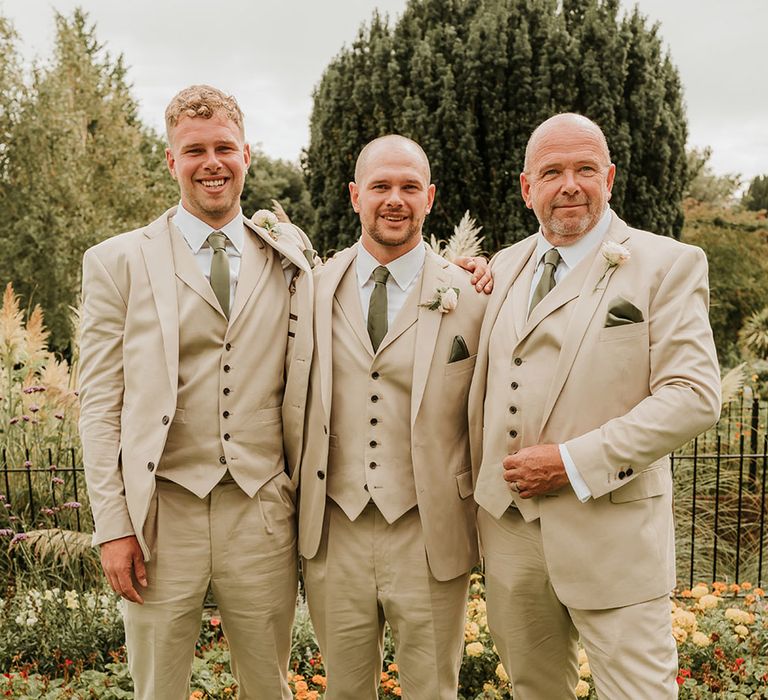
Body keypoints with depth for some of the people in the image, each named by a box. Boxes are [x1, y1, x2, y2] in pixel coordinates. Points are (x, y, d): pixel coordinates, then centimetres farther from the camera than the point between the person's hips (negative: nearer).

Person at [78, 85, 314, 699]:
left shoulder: (289, 264, 7)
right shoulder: (118, 263, 1)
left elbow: (299, 391, 9)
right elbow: (100, 404, -1)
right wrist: (113, 527, -5)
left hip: (263, 515, 2)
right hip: (162, 516, -1)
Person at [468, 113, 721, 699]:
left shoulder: (668, 264, -4)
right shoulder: (506, 266, 13)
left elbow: (694, 395, -13)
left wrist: (576, 463, -18)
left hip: (610, 533, -4)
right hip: (508, 525, 5)